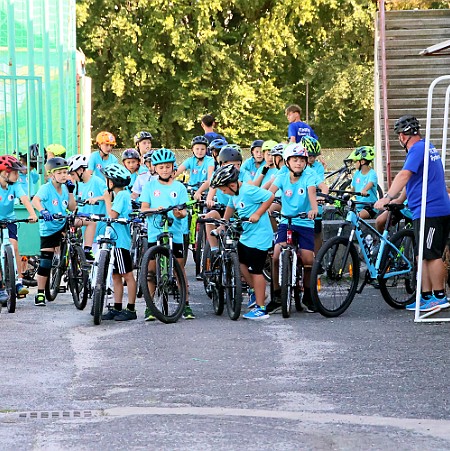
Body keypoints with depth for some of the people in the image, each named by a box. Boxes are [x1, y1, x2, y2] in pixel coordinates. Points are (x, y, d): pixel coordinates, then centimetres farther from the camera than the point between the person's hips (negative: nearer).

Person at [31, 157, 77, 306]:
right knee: (45, 263, -5)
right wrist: (43, 211, -50)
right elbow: (35, 200, -32)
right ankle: (40, 294, 3)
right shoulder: (46, 188, -14)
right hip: (48, 229, -5)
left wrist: (70, 191, -3)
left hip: (62, 226, 5)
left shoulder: (64, 188, 4)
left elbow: (72, 208, 5)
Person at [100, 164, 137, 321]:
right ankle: (117, 308, 16)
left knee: (127, 275, -5)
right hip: (114, 239, 10)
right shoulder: (120, 194, 16)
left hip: (121, 241, -10)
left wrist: (107, 200, -10)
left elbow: (113, 215, -19)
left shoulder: (122, 195, -13)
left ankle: (131, 310, -3)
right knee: (116, 275, 12)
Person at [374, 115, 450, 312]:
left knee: (432, 255, -7)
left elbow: (404, 175, -25)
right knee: (426, 256, 11)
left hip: (429, 212, -10)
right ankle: (426, 297, 13)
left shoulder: (417, 149, -12)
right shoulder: (429, 147, 20)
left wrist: (387, 198, -31)